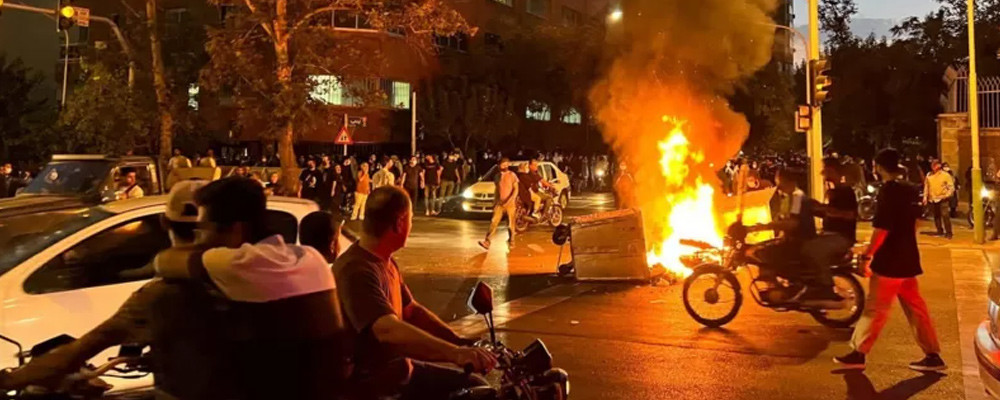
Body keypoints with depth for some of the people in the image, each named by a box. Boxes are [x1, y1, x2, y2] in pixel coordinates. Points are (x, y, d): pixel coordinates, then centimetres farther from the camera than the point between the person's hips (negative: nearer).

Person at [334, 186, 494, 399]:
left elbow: (412, 311, 14)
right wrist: (455, 353, -49)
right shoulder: (357, 270, -25)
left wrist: (462, 342, 2)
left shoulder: (387, 262, 9)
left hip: (398, 368, 10)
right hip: (373, 383, -10)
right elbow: (388, 330, -40)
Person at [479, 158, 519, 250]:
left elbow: (516, 190, -10)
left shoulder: (512, 175, -6)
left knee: (510, 224, 5)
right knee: (494, 222, -8)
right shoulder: (498, 176, 10)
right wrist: (494, 201, 15)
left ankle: (511, 241, 25)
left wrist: (509, 200, -20)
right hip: (499, 203, 4)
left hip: (510, 203, -4)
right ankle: (487, 242, -14)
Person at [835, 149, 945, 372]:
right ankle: (932, 355, 16)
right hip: (908, 259, 8)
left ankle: (858, 353, 5)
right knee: (915, 308, 13)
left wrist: (867, 255, -15)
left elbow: (882, 228, -21)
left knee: (875, 309, -2)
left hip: (890, 261, -8)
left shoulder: (888, 191, -17)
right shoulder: (909, 190, 8)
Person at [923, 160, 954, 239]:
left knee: (945, 215, -11)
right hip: (932, 199, 4)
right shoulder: (929, 176, 10)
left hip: (942, 199, -4)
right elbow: (926, 187, 15)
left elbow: (951, 187, -1)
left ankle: (948, 233, -7)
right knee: (936, 216, 10)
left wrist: (947, 195, -15)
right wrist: (925, 197, 9)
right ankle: (940, 232, 20)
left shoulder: (945, 175, -1)